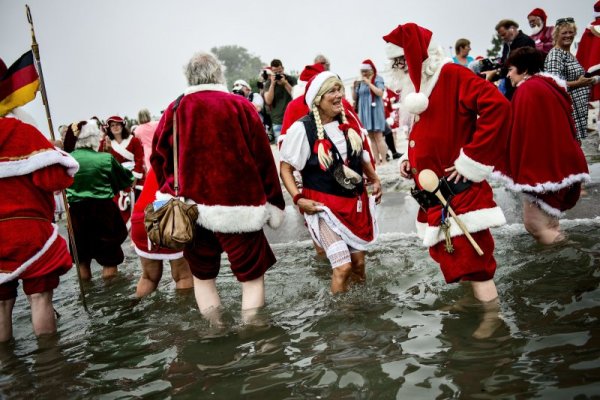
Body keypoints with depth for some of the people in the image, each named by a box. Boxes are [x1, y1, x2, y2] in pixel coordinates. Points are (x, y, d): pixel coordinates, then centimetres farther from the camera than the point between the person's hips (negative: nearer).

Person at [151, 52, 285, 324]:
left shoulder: (174, 111, 2)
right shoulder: (241, 106, -4)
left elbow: (159, 159, 7)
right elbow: (263, 159, -3)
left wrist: (171, 195, 20)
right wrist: (275, 204, 4)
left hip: (189, 207, 3)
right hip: (236, 206, -2)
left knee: (202, 275, 19)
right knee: (252, 276, 9)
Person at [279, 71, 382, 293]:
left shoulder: (348, 121, 3)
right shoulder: (302, 128, -15)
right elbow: (286, 167, -9)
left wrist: (374, 179, 15)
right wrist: (298, 198, -19)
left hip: (355, 202, 6)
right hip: (323, 205, -6)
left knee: (358, 261, 14)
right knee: (342, 267, -12)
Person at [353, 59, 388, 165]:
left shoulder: (378, 79, 0)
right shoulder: (360, 82, 13)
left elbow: (380, 93, -14)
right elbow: (354, 98, 13)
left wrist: (369, 83, -16)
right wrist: (354, 87, -3)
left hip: (375, 111, -5)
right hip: (364, 112, 5)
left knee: (378, 137, -10)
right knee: (371, 138, 2)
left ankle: (384, 160, -7)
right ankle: (377, 160, 3)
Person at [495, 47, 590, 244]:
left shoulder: (527, 90, -14)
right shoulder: (549, 85, 14)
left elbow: (521, 132, -18)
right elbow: (567, 126, 20)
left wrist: (514, 168, -12)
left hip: (539, 167, -10)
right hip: (559, 164, 10)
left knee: (535, 222, -1)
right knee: (547, 220, 17)